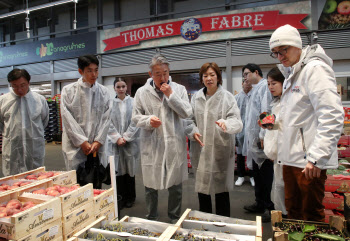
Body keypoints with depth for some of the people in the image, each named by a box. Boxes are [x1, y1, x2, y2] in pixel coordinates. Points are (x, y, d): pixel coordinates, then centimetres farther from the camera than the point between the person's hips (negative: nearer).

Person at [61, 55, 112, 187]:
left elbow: (106, 118, 4)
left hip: (96, 146, 3)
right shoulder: (68, 90, 0)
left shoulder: (103, 91, 7)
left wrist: (97, 142, -5)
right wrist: (82, 142, -9)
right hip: (75, 146, -2)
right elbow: (68, 119, -5)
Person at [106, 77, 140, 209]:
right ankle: (120, 198, 17)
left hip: (130, 141, 0)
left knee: (129, 170, 7)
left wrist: (125, 137, -9)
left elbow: (135, 122, -3)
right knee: (118, 170, 3)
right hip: (115, 142, 0)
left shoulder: (133, 102, 2)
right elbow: (109, 123, 0)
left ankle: (130, 198, 22)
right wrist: (117, 138, -10)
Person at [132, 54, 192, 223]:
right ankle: (151, 218, 36)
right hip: (151, 146, 0)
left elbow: (187, 113, -5)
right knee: (150, 186, 13)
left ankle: (175, 219, 35)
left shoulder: (179, 89, 2)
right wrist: (148, 121, -15)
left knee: (176, 186, 12)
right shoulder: (142, 92, 2)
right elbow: (135, 117, 5)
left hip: (174, 145, 0)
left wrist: (171, 95, -12)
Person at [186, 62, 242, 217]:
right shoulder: (196, 97, 8)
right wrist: (193, 132, -9)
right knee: (201, 186, 14)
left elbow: (237, 122, -12)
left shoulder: (227, 97, -3)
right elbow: (190, 119, 11)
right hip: (201, 149, 4)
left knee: (221, 189, 7)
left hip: (220, 150, -3)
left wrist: (226, 123, -33)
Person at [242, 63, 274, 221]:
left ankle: (269, 207, 11)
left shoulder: (264, 87, -8)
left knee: (266, 174, -1)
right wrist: (250, 137, 15)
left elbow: (266, 112, -17)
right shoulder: (256, 89, 21)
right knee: (257, 173, 15)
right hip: (254, 139, 10)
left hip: (261, 139, -10)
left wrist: (263, 135, -21)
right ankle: (260, 203, 27)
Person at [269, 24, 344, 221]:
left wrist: (316, 157, -22)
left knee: (311, 216, 4)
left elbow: (332, 117, -20)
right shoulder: (291, 74, 17)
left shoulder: (315, 68, -11)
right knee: (293, 212, 18)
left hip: (309, 161, -9)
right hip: (291, 157, 9)